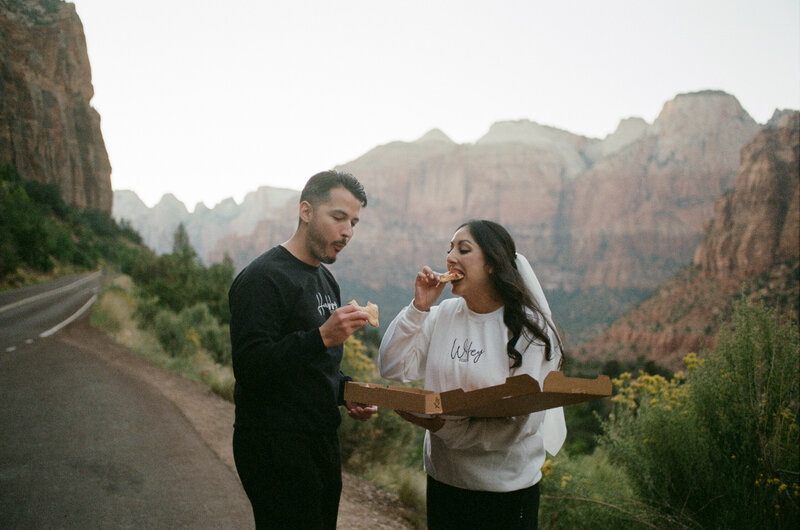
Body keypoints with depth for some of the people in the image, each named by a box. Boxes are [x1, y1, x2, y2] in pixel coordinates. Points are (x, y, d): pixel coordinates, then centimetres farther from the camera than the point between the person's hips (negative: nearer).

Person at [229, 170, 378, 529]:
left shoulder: (326, 281, 13)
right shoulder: (262, 278, -15)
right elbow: (249, 367, -24)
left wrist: (346, 392, 4)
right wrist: (322, 337, -32)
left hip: (321, 443, 9)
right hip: (276, 450, -9)